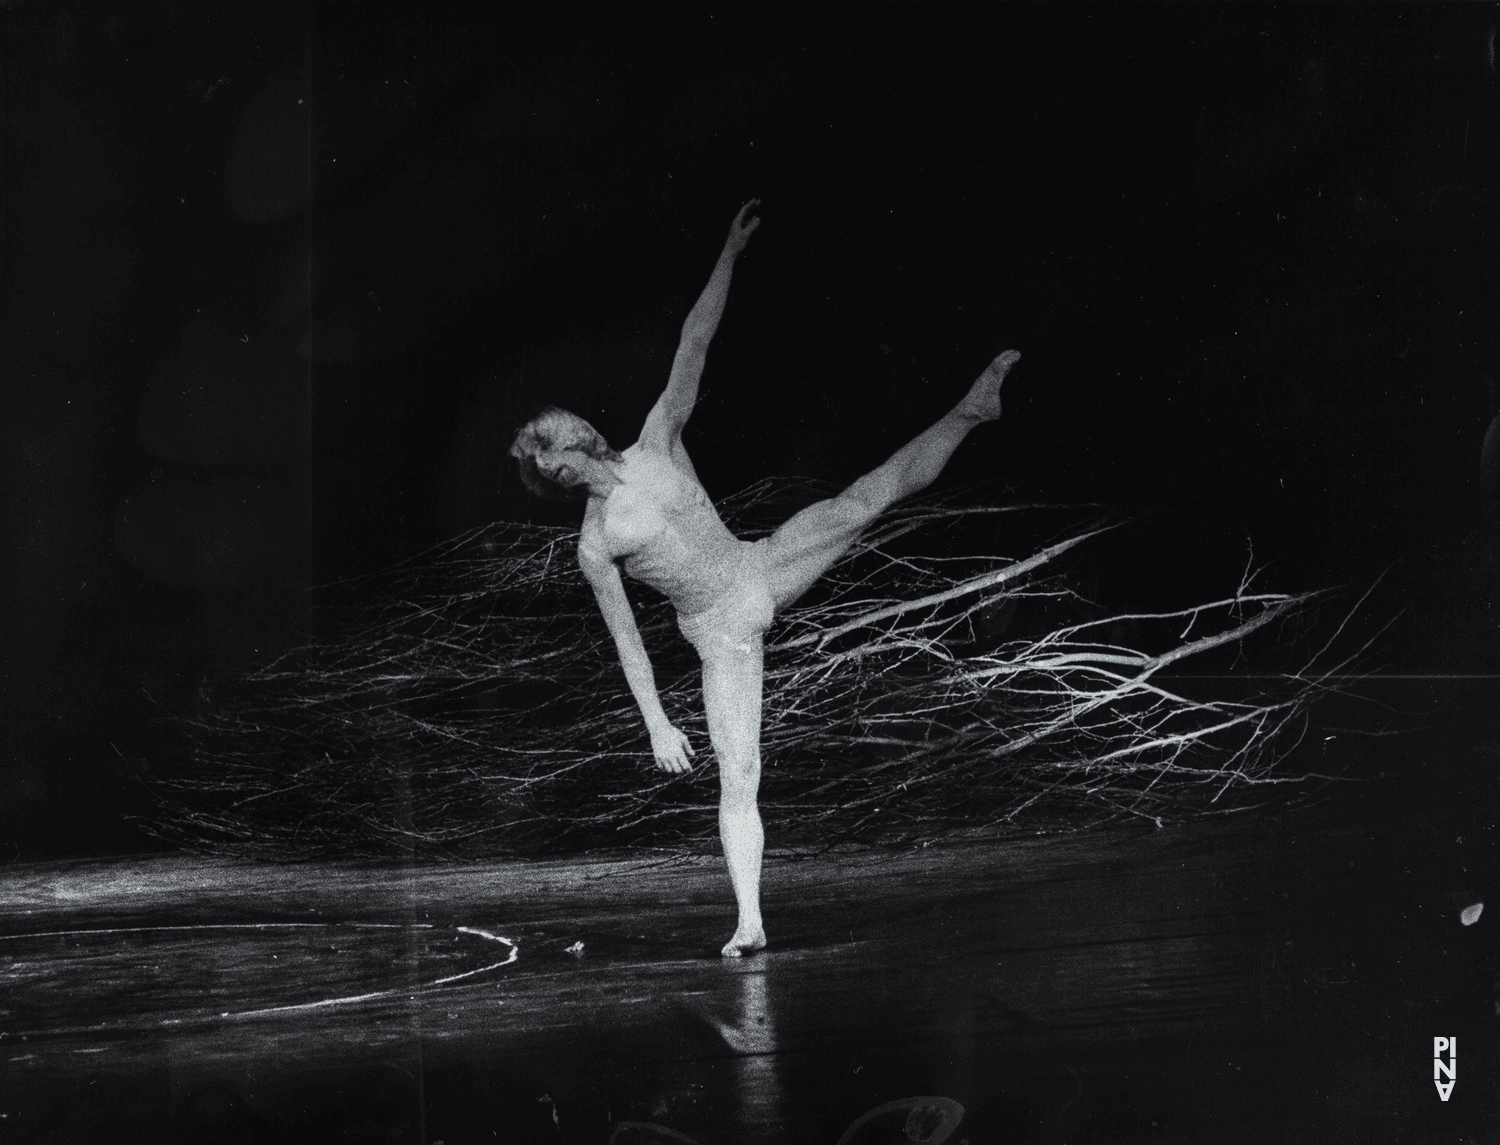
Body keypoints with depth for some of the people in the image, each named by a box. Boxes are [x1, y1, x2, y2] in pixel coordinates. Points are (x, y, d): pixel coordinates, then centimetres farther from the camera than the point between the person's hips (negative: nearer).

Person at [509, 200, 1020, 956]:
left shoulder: (656, 444, -5)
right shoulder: (594, 546, -10)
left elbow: (692, 348, -6)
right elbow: (626, 638, -6)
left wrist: (730, 254, -9)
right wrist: (656, 724, -7)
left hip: (763, 568, 3)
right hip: (720, 633, -3)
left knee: (872, 495, -3)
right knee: (737, 778, -10)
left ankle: (970, 411, 16)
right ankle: (750, 922, -8)